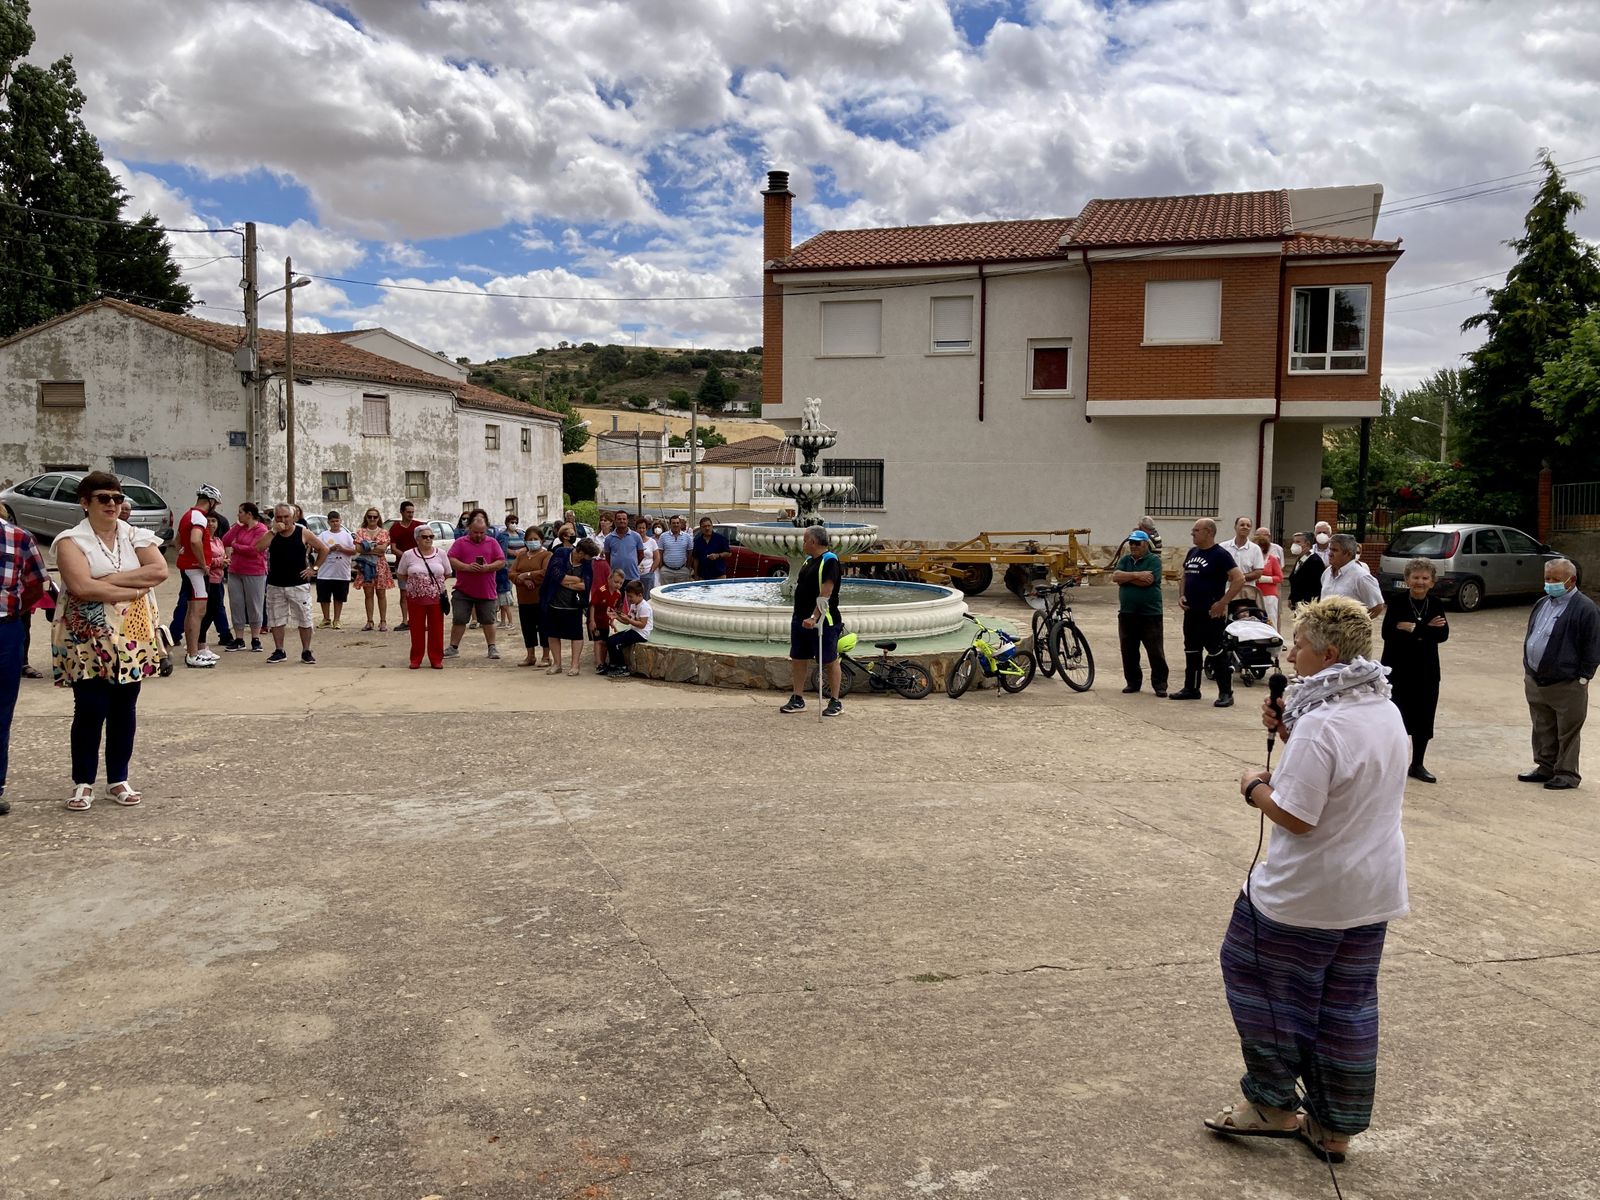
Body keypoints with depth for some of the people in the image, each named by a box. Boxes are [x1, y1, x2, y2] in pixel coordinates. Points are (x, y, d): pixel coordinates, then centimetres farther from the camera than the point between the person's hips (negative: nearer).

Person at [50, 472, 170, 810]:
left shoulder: (136, 537, 7)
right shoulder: (71, 541, -5)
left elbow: (160, 571, -10)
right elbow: (81, 587, -20)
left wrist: (110, 579, -16)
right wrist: (134, 588, -17)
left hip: (132, 638, 4)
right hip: (88, 640, -3)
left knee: (124, 710, 8)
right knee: (90, 710, -2)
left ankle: (119, 779, 18)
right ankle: (83, 783, 11)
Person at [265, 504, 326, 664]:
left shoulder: (303, 533, -2)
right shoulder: (272, 534, 3)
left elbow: (324, 550, 5)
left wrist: (314, 568, -1)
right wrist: (274, 531, -17)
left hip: (299, 584, -2)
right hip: (275, 585, 3)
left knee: (304, 619, 0)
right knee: (276, 619, 8)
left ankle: (306, 652, 10)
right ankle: (279, 652, 18)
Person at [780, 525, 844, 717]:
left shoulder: (829, 561, -14)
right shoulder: (808, 561, 14)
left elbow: (825, 593, -22)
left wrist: (814, 618, -27)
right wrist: (800, 616, 17)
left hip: (823, 622, -9)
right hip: (800, 619, 9)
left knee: (830, 661, 1)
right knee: (798, 659, 10)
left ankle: (835, 702, 9)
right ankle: (797, 699, 19)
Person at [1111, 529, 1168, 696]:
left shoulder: (1154, 560, -5)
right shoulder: (1125, 560, 12)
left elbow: (1147, 581, -19)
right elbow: (1115, 577, -4)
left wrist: (1125, 577, -8)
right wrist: (1137, 575, -14)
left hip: (1150, 614, -5)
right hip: (1127, 613, 5)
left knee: (1156, 652, -1)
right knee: (1128, 651, 10)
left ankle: (1160, 684, 5)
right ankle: (1133, 682, 21)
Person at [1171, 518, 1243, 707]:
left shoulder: (1220, 555, -12)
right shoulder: (1192, 552, 12)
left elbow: (1239, 579, -17)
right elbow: (1184, 576, 25)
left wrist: (1222, 603, -18)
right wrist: (1181, 595, 7)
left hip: (1211, 614, -8)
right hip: (1191, 612, 8)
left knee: (1217, 652, -5)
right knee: (1191, 651, 14)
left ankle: (1226, 693, 1)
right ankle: (1191, 688, 25)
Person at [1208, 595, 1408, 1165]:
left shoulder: (1320, 724, -25)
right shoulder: (1386, 712, 3)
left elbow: (1295, 816, -25)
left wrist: (1255, 788, -8)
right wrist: (1288, 731, 4)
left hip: (1307, 893, -8)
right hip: (1373, 891, 8)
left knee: (1258, 976, 12)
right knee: (1347, 1006, 16)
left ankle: (1272, 1104, 22)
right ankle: (1335, 1128, 27)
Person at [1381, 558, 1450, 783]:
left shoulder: (1435, 604, 3)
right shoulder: (1397, 603, -9)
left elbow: (1443, 634, -8)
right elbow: (1388, 633, -20)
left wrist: (1414, 629, -19)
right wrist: (1427, 630, -19)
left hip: (1427, 670, 4)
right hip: (1398, 669, -4)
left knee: (1424, 717, 9)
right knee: (1397, 715, -3)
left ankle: (1417, 764, 23)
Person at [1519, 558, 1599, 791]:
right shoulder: (1542, 604, 12)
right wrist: (1528, 669, 15)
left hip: (1566, 685, -7)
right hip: (1535, 681, 7)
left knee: (1567, 732, 3)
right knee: (1543, 729, 16)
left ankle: (1567, 774, 13)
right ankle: (1545, 767, 28)